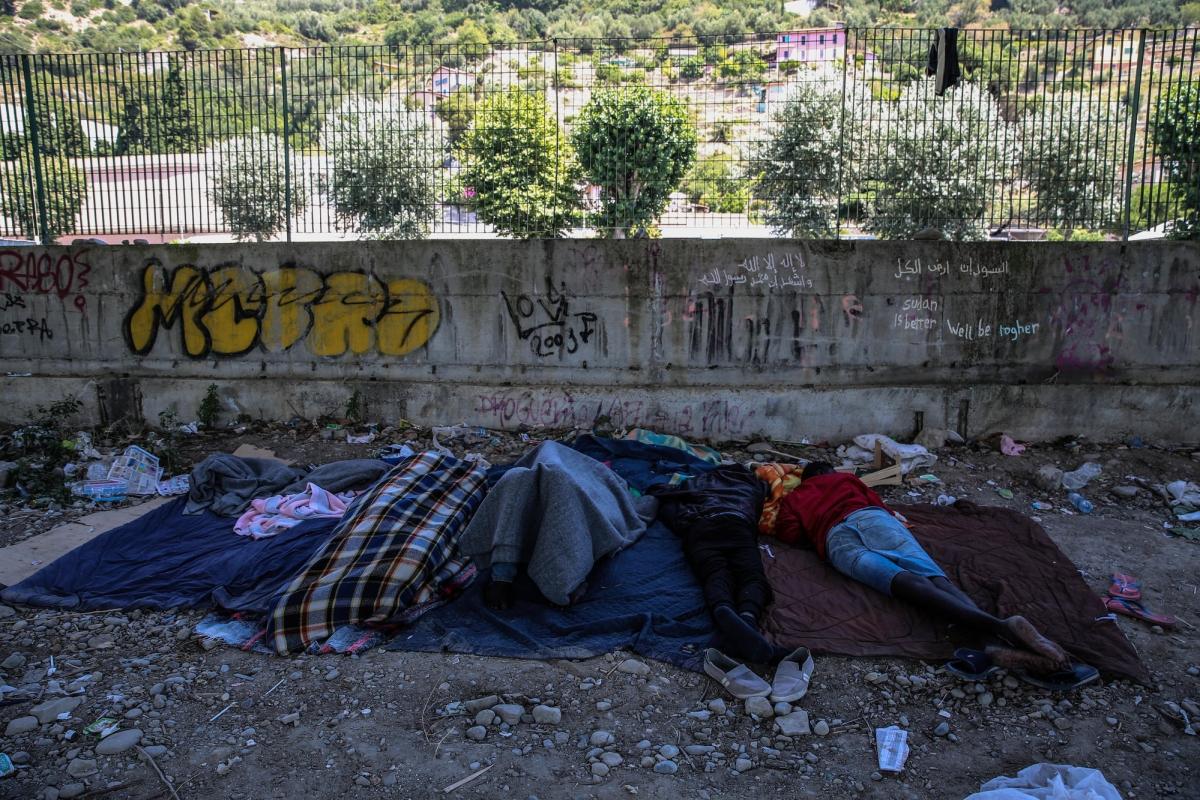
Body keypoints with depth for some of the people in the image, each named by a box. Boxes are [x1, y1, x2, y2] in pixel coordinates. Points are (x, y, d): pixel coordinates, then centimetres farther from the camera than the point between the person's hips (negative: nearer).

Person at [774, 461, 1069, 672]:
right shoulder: (845, 478, 38)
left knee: (908, 582, -25)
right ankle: (1003, 635, -48)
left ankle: (997, 626, -50)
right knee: (932, 577, -20)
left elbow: (788, 532, 16)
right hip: (870, 518, 2)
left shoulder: (793, 498, 34)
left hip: (834, 539, -2)